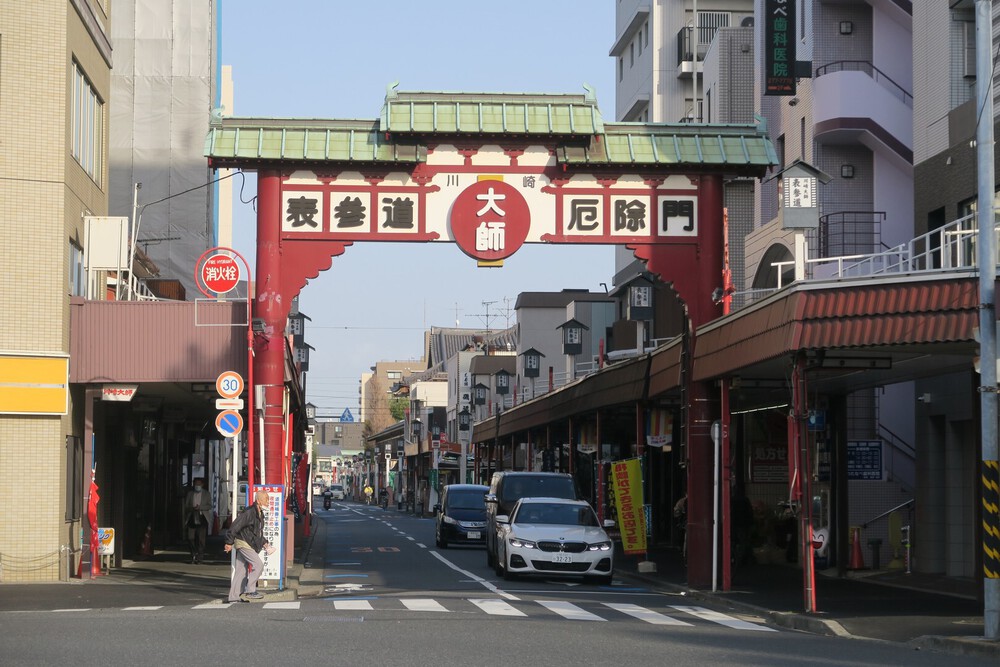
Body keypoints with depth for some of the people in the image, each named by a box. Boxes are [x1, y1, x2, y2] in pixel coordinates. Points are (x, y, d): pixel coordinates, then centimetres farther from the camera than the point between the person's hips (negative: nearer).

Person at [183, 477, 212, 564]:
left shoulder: (206, 494, 8)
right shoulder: (190, 493, 11)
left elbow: (209, 506, 3)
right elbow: (186, 506, 9)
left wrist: (200, 507, -14)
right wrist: (192, 508, -12)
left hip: (202, 519, -1)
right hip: (192, 519, 1)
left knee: (201, 539, -4)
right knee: (190, 538, -5)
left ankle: (199, 557, 2)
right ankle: (194, 553, 16)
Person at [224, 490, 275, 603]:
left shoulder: (260, 513, 13)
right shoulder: (248, 512, -19)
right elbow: (235, 526, -20)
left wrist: (264, 543, 16)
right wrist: (229, 542, -18)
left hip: (250, 544, 10)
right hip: (243, 543, -10)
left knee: (241, 570, 9)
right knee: (258, 564, -14)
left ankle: (234, 596, 12)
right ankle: (250, 591, -9)